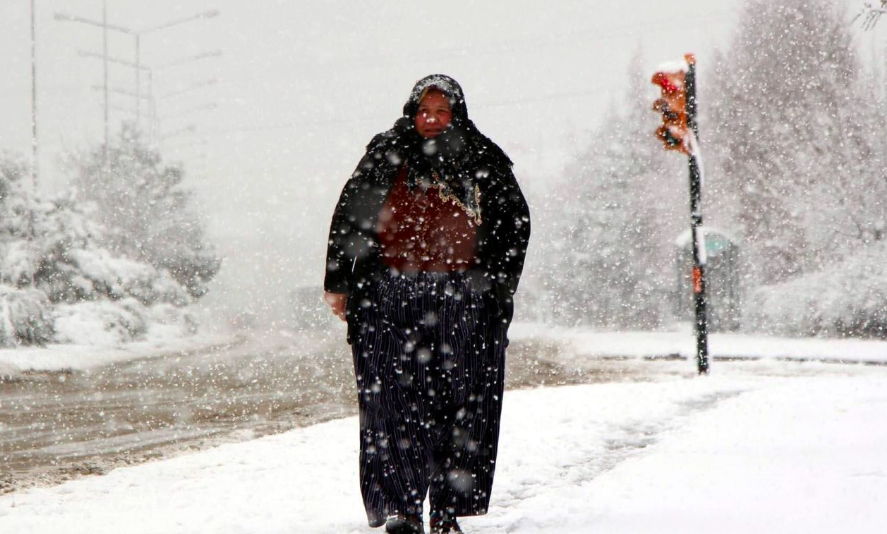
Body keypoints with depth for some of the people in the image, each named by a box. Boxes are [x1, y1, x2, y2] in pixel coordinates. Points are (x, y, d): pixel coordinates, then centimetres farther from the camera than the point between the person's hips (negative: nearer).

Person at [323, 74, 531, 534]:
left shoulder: (484, 163, 9)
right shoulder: (385, 157, 8)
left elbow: (515, 224, 14)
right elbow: (348, 220, 11)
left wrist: (497, 285, 6)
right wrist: (339, 283, 5)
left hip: (463, 304, 1)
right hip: (390, 299, 0)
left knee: (460, 403, 1)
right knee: (395, 402, -5)